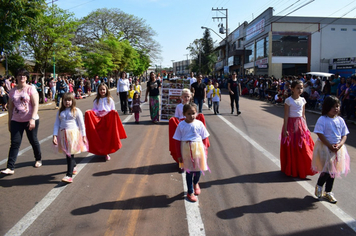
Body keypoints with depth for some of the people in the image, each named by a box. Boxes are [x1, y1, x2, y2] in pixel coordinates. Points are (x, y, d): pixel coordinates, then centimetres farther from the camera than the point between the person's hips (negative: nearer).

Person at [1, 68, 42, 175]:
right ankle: (10, 168, -3)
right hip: (16, 121, 3)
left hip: (30, 120, -3)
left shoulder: (31, 89, -4)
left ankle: (38, 159, 33)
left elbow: (35, 105, -11)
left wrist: (32, 119, -20)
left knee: (33, 141, 11)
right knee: (14, 143, -3)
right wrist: (9, 122, 10)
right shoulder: (12, 91, 9)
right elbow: (10, 107, 13)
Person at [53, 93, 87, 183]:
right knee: (67, 153, 13)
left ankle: (69, 175, -10)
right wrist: (55, 136, -1)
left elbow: (81, 124, 1)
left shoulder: (76, 111, 0)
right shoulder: (60, 111, 11)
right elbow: (56, 124, 9)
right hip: (63, 134, 5)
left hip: (73, 134, -4)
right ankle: (73, 167, 41)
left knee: (70, 154, -10)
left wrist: (83, 136, -1)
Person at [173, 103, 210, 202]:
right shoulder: (181, 125, -7)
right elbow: (178, 141, -3)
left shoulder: (199, 124, -5)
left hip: (198, 149, 1)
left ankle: (195, 183, 46)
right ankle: (190, 192, 24)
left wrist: (205, 151, 3)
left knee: (198, 169, 12)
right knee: (189, 171, 7)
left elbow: (204, 138, 2)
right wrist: (179, 155, -2)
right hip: (186, 150, -1)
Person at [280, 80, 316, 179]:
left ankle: (302, 170, 20)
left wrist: (306, 127, 11)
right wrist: (285, 129, -14)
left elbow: (303, 115, 13)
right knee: (291, 149, 3)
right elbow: (286, 116, -10)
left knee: (303, 147, 5)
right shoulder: (288, 100, -9)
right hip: (291, 125, -5)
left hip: (301, 124, 5)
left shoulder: (302, 100, 6)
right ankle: (291, 170, 17)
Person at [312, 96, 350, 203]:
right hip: (324, 147, -5)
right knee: (326, 170, -4)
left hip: (338, 149, 5)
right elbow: (320, 135, -16)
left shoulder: (340, 120, 2)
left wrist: (339, 144, -13)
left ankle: (328, 192, 27)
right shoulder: (322, 120, -14)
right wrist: (330, 146, -19)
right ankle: (319, 186, 26)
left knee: (333, 171, 13)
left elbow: (344, 135, 5)